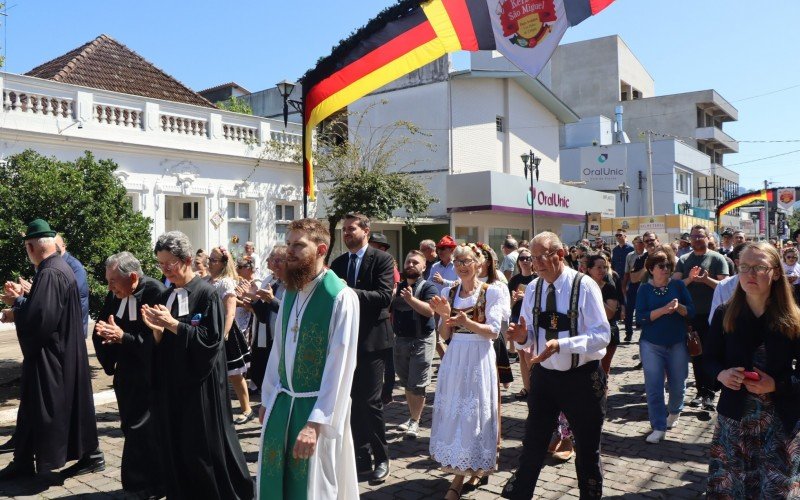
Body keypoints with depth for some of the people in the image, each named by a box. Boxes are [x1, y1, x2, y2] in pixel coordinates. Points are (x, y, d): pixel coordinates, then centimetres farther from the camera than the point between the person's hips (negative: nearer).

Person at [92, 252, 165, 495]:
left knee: (145, 432, -3)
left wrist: (123, 336, -25)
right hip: (126, 376, 7)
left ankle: (153, 484, 14)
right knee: (131, 429, 15)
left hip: (150, 377, -7)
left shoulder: (155, 293, -19)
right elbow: (100, 331, 9)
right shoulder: (115, 295, 3)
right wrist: (103, 331, -12)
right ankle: (137, 481, 30)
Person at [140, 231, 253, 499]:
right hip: (171, 384, 6)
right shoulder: (166, 296, 10)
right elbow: (161, 345, 12)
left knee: (205, 446, 2)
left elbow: (211, 339, -17)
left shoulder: (207, 293, -11)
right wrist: (156, 329, -10)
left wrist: (172, 324, -20)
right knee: (176, 446, 10)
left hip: (200, 384, -6)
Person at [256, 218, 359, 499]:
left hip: (317, 408, -6)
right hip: (281, 403, 6)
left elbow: (340, 365, -19)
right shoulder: (290, 292, 6)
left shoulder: (342, 297, -16)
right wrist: (268, 399, 14)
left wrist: (315, 422, -20)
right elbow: (278, 349, 12)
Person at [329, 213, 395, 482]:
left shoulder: (382, 259, -6)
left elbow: (385, 296, -18)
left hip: (371, 340, -5)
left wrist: (349, 292, -27)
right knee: (353, 401, 11)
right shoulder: (338, 262, 10)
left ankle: (381, 458, 14)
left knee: (370, 401, -3)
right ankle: (361, 456, 25)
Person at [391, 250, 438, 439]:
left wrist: (411, 299, -32)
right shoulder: (398, 287, 11)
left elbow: (430, 311, -23)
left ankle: (415, 422, 9)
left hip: (421, 340, -6)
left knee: (417, 385, -3)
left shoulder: (427, 287, -6)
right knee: (406, 383, 14)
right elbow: (390, 312, 20)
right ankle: (412, 416, 28)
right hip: (400, 340, 6)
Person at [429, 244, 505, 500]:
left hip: (479, 358, -4)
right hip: (454, 358, 4)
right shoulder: (448, 292, 7)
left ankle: (459, 477, 13)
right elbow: (445, 335, 8)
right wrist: (445, 315, -12)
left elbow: (494, 332, -8)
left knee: (474, 410, 1)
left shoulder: (492, 292, -4)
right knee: (453, 411, 6)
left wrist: (468, 324, -23)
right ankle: (459, 470, 21)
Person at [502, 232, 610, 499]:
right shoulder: (533, 288, -1)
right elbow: (531, 334, 5)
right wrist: (522, 336, -20)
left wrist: (561, 344, -32)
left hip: (582, 378, -3)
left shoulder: (585, 286, -15)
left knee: (587, 449, 16)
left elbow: (602, 334, -19)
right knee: (532, 446, 14)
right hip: (544, 375, 4)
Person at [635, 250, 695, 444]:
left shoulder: (678, 285, 3)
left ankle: (674, 411, 41)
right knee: (653, 387, -4)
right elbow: (641, 316, -11)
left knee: (678, 385, 10)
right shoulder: (645, 289, 0)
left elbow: (691, 311, -1)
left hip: (677, 344, 1)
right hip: (651, 344, -1)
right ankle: (658, 427, 7)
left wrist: (678, 307, -21)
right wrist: (663, 310, -23)